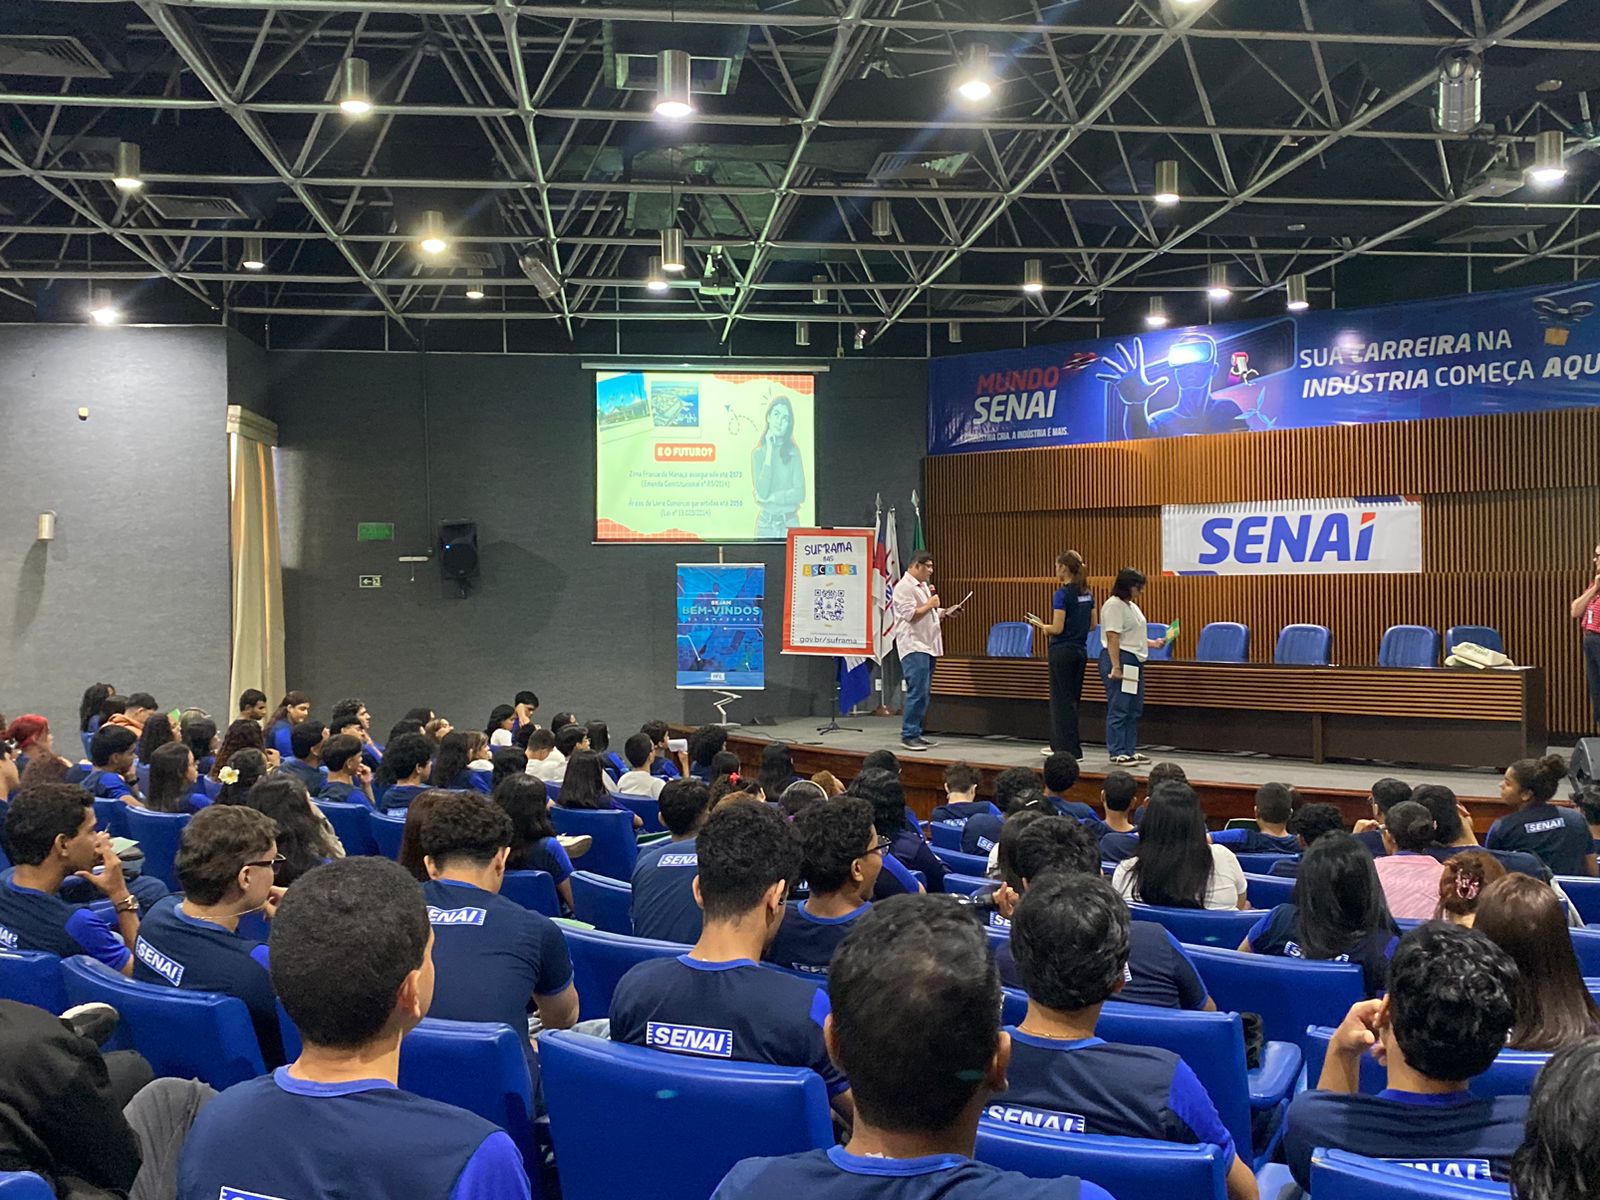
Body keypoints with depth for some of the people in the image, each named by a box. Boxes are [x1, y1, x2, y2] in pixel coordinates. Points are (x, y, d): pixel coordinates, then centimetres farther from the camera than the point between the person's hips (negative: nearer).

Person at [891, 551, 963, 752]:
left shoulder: (924, 586, 20)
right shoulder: (904, 588, -10)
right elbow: (911, 615, -19)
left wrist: (946, 612, 11)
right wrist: (930, 604, -9)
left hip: (928, 646, 10)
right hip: (913, 646, -10)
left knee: (923, 693, 10)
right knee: (917, 692, -14)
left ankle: (916, 734, 14)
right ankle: (908, 735, -10)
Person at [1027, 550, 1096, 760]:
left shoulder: (1062, 594, -17)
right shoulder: (1087, 593, 7)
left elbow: (1057, 628, -20)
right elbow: (1092, 625, 12)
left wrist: (1041, 625, -2)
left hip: (1062, 651, -8)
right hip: (1081, 651, 8)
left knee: (1063, 699, 0)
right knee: (1072, 698, 16)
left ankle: (1071, 750, 2)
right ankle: (1059, 745, 25)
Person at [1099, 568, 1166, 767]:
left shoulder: (1132, 606, 19)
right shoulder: (1114, 606, -12)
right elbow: (1113, 638, -19)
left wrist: (1153, 643, 20)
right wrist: (1115, 667, -23)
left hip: (1134, 661, 10)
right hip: (1120, 660, -10)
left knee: (1134, 710, 12)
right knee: (1119, 709, -6)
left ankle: (1130, 750, 19)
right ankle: (1117, 753, -2)